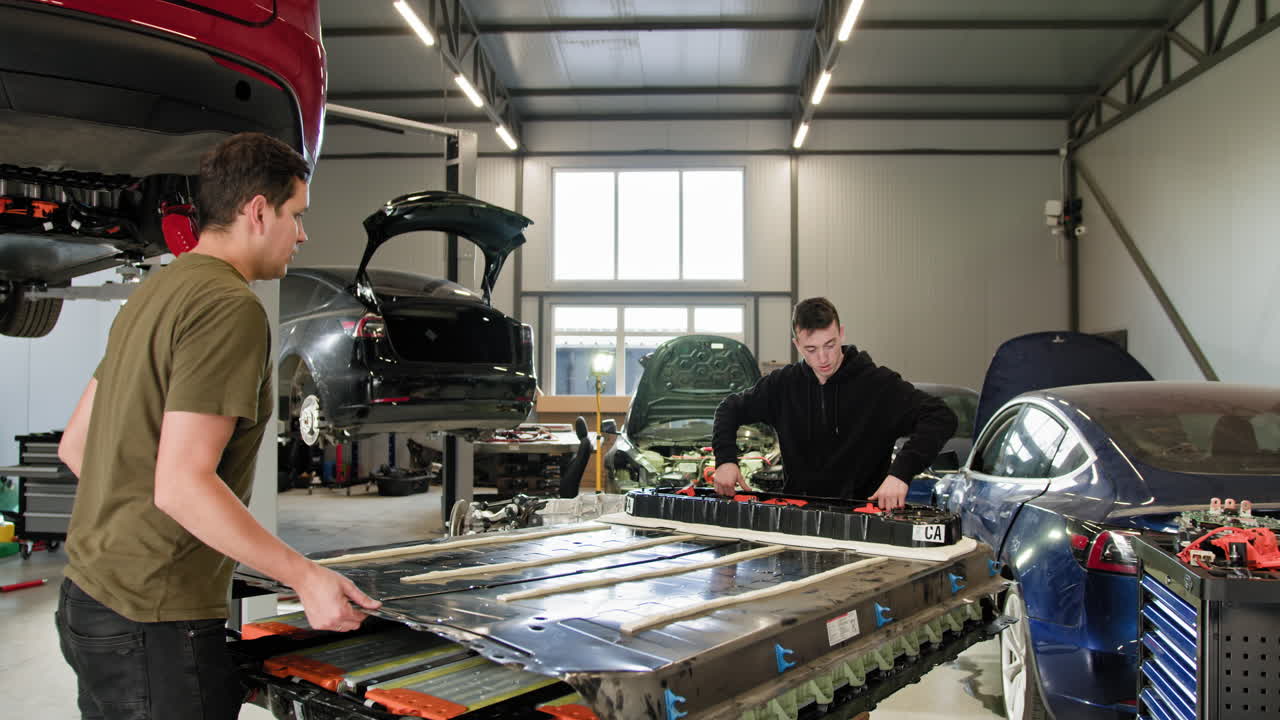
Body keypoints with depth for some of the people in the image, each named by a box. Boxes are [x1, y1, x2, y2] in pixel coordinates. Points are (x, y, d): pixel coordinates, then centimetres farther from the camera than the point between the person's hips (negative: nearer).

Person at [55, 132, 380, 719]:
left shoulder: (154, 292, 11)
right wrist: (304, 576, -21)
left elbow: (73, 445, 17)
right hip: (154, 621, -9)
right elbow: (181, 485, -24)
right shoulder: (231, 308, -18)